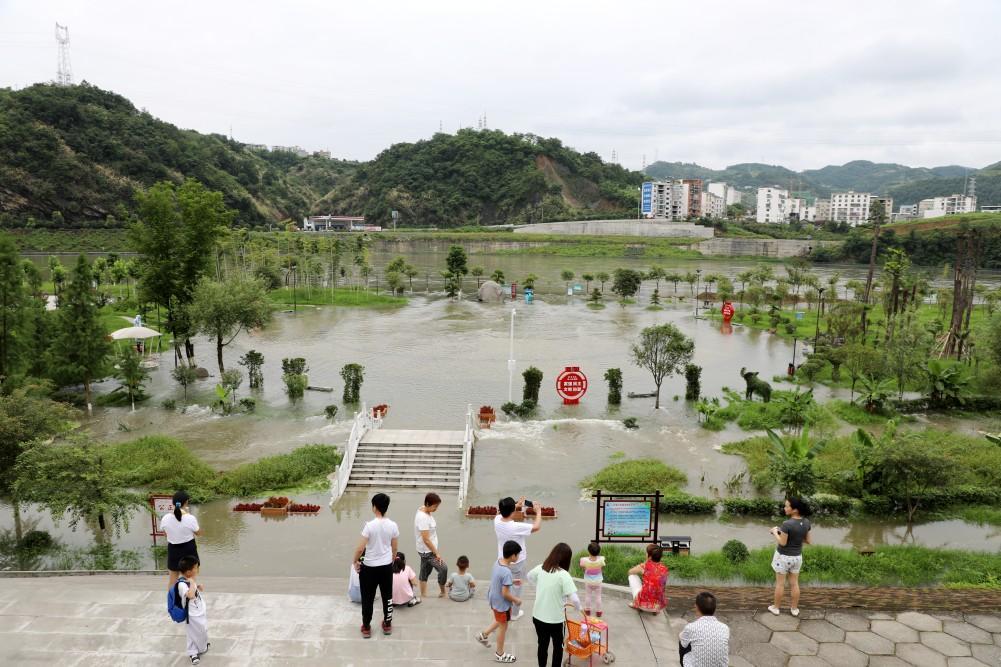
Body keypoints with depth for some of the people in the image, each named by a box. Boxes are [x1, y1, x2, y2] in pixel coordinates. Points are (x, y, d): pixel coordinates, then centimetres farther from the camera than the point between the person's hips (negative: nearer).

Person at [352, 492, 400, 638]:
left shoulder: (370, 525, -20)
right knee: (387, 596, 19)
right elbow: (394, 548, 3)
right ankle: (387, 625, 31)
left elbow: (360, 548, -17)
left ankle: (366, 628, 24)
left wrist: (355, 561, 0)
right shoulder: (393, 525, -8)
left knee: (367, 598, 13)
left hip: (369, 567, -3)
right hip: (386, 566, 3)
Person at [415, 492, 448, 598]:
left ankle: (423, 595, 25)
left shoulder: (427, 512, 3)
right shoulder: (423, 518, -26)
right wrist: (437, 553, -22)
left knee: (425, 572, 16)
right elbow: (426, 539, -26)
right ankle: (442, 592, 7)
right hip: (427, 551, -10)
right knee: (443, 568, -10)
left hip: (427, 550, 10)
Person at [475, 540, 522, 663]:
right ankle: (499, 654, 32)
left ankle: (484, 635, 43)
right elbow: (505, 594, -28)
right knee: (503, 627, 14)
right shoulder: (506, 572, -34)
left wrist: (511, 581, 13)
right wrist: (516, 600, -12)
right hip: (501, 603, -8)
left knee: (500, 622, 31)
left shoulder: (498, 561, -8)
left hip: (494, 599, 8)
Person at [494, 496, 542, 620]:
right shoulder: (516, 527, -35)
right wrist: (538, 511, -10)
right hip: (517, 562, -5)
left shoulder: (497, 520, -17)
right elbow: (537, 527, -23)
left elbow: (503, 512, 9)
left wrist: (516, 505, 7)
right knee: (516, 588, 17)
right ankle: (514, 613, 34)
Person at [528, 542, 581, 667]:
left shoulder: (540, 568, -4)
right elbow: (574, 599, -24)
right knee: (558, 646, 19)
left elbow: (529, 576, 19)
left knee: (542, 645, 23)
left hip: (538, 616, 5)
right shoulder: (563, 575, -21)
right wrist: (578, 608, -4)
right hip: (554, 619, -5)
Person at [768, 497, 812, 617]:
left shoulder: (787, 524, -28)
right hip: (797, 557, 5)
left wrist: (775, 532, -6)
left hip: (783, 556, -5)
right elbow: (807, 541, 1)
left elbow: (782, 543, -21)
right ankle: (794, 609, 29)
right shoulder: (806, 522, -9)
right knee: (794, 583, 18)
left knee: (780, 583, 11)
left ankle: (776, 608, 25)